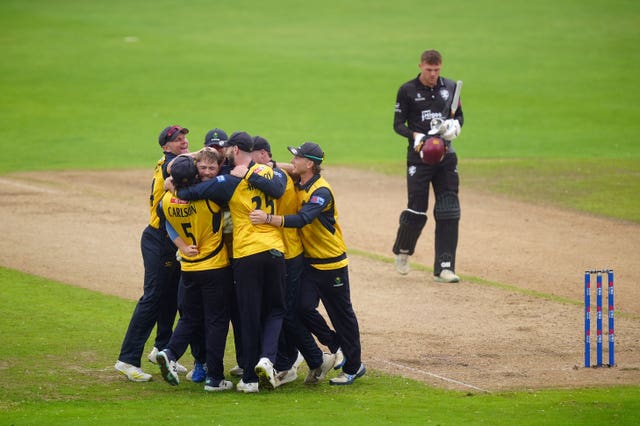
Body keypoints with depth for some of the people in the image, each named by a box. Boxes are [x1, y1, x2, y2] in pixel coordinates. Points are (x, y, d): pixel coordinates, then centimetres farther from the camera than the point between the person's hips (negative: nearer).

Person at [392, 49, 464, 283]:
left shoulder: (450, 87, 8)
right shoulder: (407, 90, -2)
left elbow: (459, 115, 18)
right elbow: (398, 124, 0)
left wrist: (455, 125, -6)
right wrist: (415, 135, -19)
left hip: (446, 155, 3)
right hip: (419, 156, -3)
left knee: (449, 213, -3)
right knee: (416, 210, -5)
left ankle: (444, 268, -1)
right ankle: (402, 250, 25)